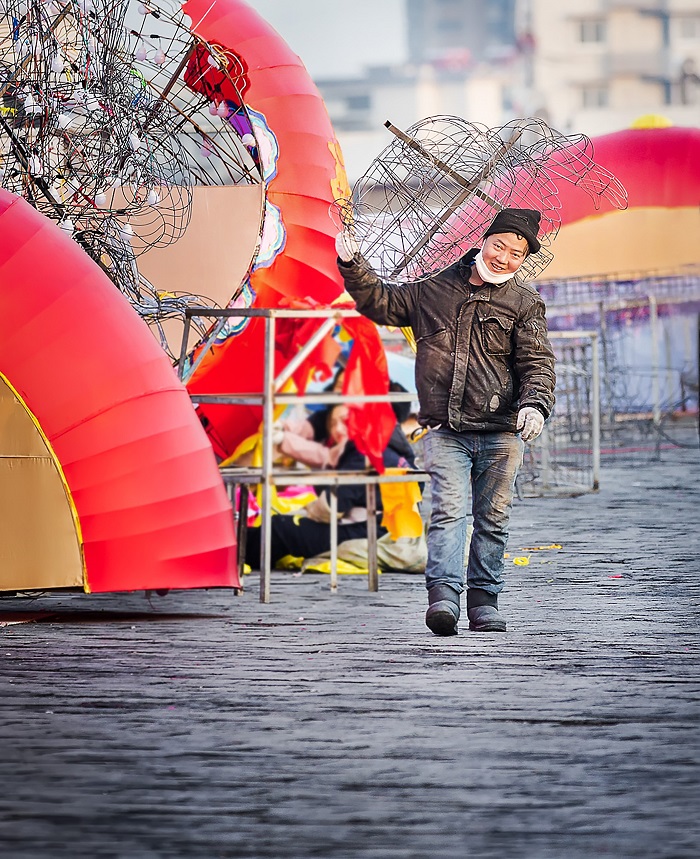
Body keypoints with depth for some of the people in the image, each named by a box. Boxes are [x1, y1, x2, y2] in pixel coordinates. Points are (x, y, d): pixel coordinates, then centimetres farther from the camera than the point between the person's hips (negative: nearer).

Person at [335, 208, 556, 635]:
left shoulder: (525, 303, 6)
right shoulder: (435, 289, 11)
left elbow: (538, 362, -4)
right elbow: (381, 303, 23)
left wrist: (535, 404, -22)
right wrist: (353, 266, 9)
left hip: (501, 434, 0)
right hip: (446, 432, 0)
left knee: (493, 519, 6)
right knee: (449, 510, -14)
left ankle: (484, 599, 15)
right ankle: (444, 594, -25)